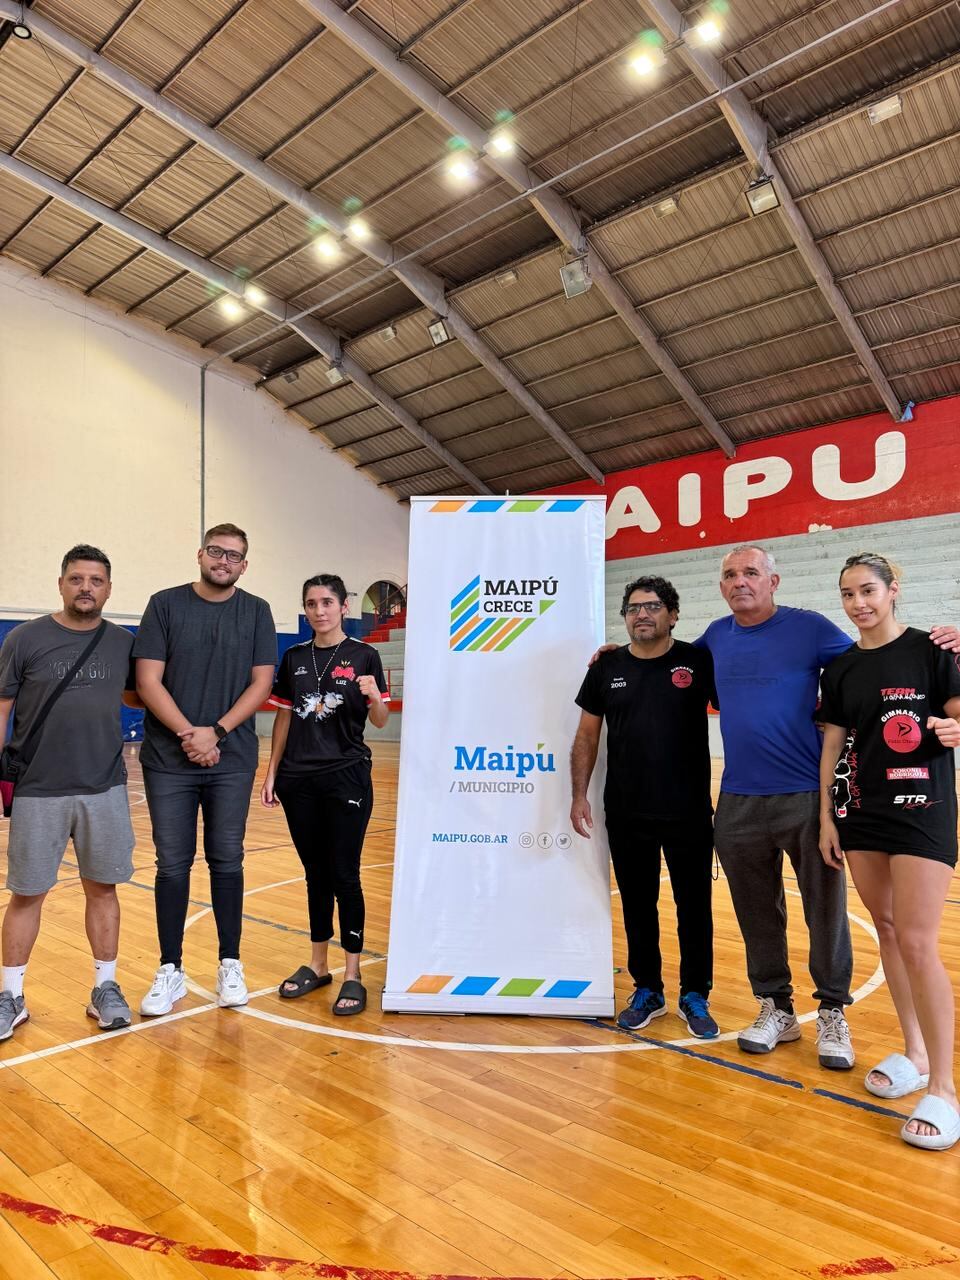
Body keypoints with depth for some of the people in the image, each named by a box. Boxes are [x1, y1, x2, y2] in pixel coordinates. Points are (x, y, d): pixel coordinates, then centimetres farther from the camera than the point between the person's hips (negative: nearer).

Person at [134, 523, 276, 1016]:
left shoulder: (256, 612, 3)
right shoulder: (165, 604, 1)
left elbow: (261, 683, -1)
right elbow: (148, 682, -4)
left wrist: (216, 732, -12)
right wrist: (188, 734, -14)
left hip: (232, 761, 1)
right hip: (168, 760, 0)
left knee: (227, 862, 9)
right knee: (172, 865, 7)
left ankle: (230, 965, 22)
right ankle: (170, 971, 19)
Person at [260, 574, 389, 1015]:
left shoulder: (363, 656, -4)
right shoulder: (294, 657, 7)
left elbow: (380, 721, -6)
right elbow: (284, 718, 11)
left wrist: (374, 696, -27)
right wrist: (271, 774, 7)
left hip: (347, 778, -4)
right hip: (298, 780, 4)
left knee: (344, 875, 0)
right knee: (315, 872, 13)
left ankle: (352, 974, 12)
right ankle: (318, 965, 27)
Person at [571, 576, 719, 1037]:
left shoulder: (699, 662, -5)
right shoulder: (607, 667, 3)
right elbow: (587, 735, 7)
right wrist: (579, 795, 0)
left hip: (689, 813, -2)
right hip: (625, 815, 2)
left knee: (694, 906, 10)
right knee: (637, 905, 14)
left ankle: (695, 995, 28)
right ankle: (647, 991, 32)